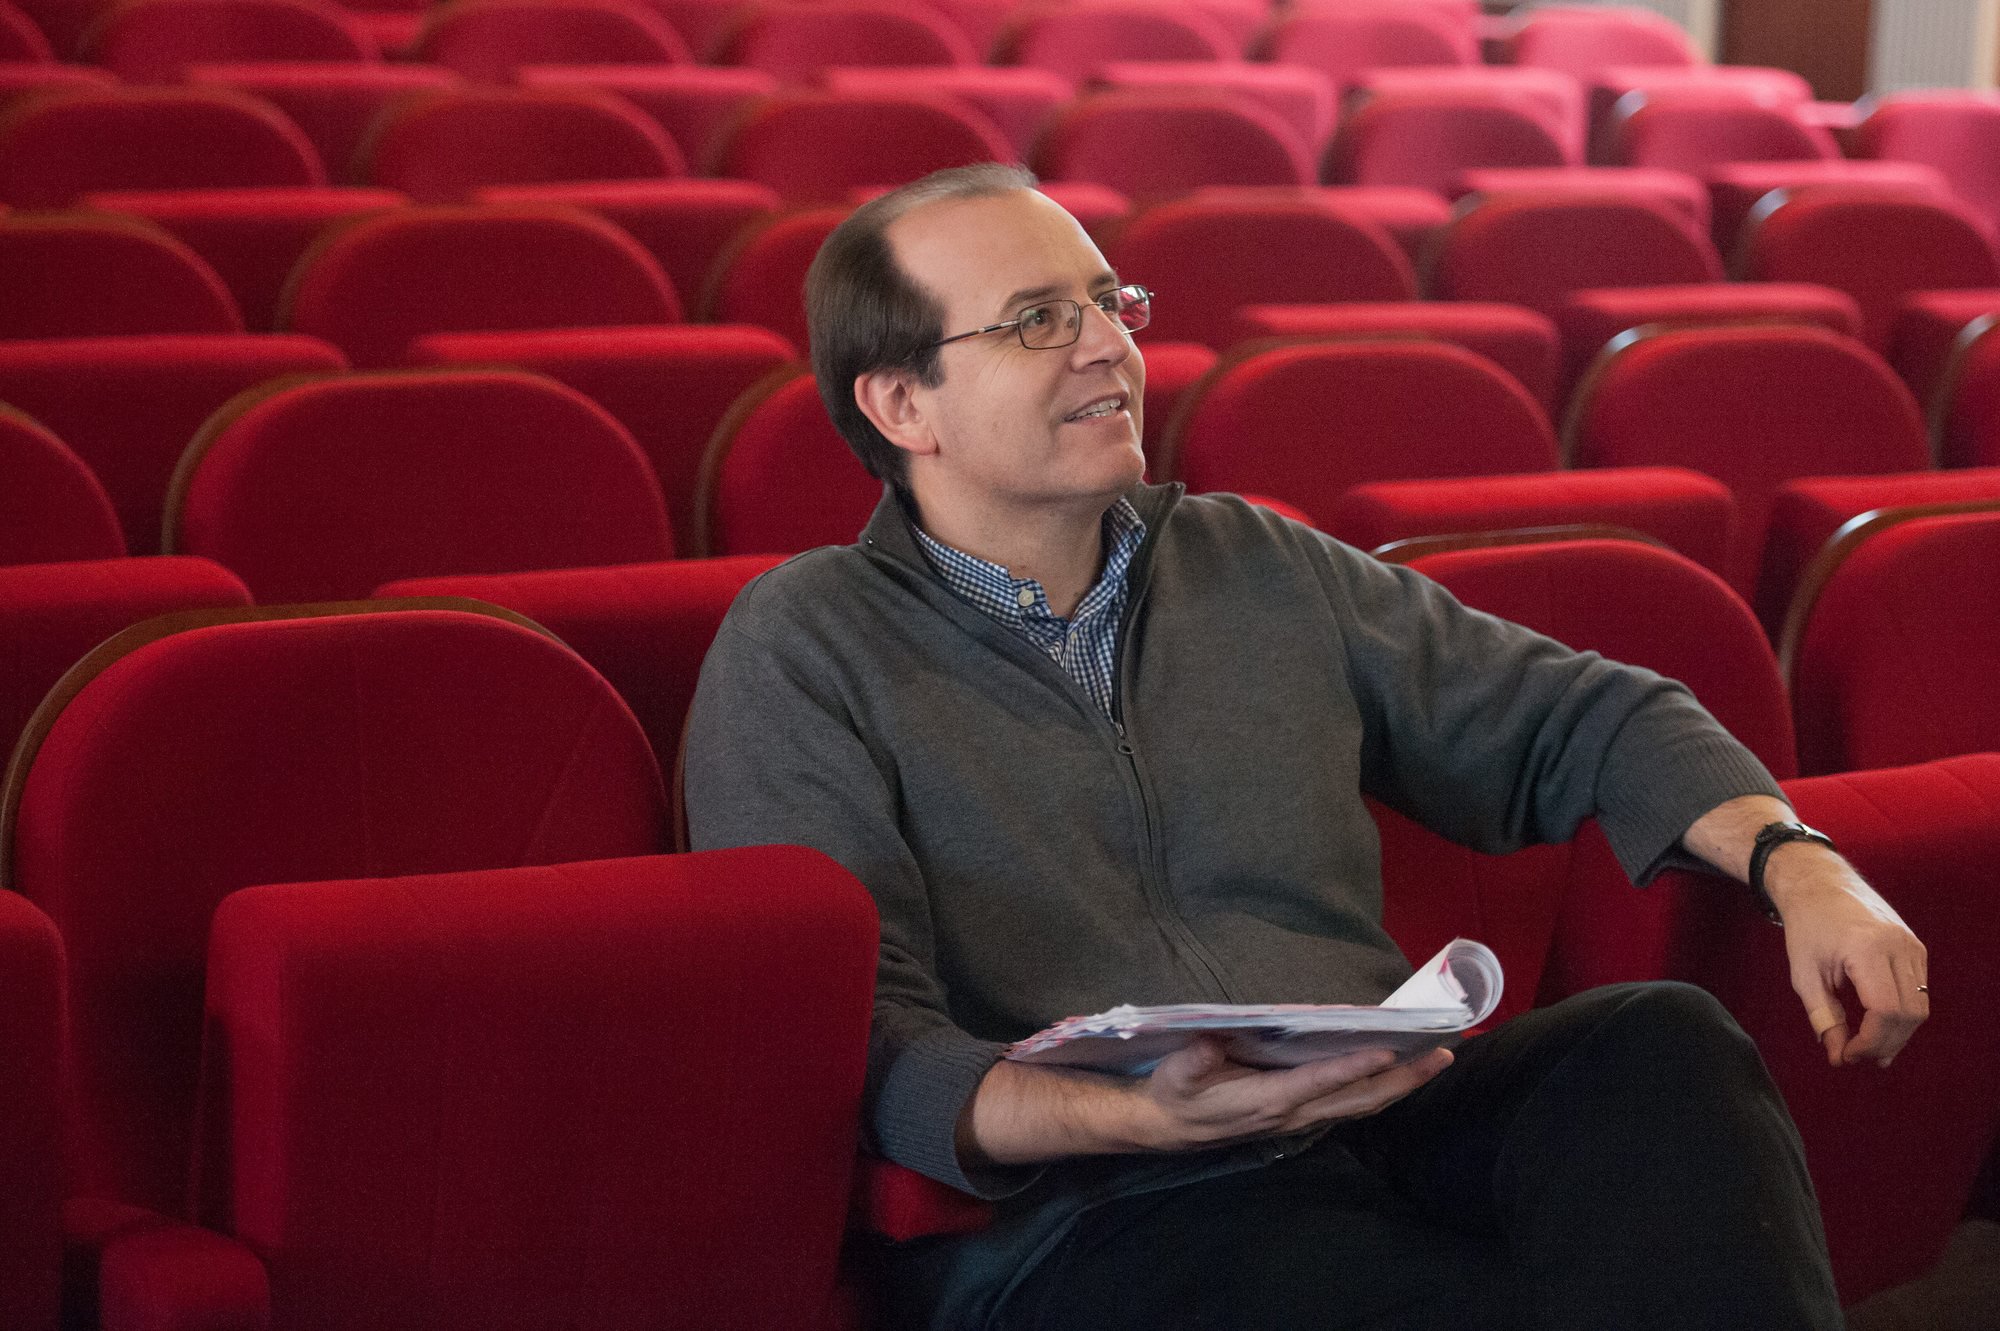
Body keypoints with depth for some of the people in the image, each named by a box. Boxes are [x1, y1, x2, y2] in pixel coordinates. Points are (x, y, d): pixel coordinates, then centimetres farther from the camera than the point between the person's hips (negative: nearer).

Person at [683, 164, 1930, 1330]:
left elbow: (1578, 718, 25)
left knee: (1662, 1041, -25)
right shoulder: (801, 653, 4)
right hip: (1075, 1217, -7)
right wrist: (1133, 1116, -25)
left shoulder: (1264, 571, 21)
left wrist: (1801, 867, 6)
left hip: (1382, 1123, 7)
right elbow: (861, 1044, -7)